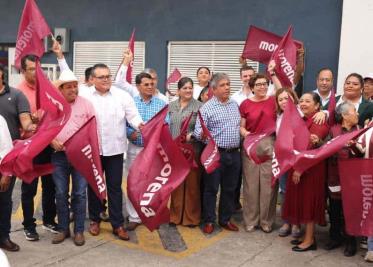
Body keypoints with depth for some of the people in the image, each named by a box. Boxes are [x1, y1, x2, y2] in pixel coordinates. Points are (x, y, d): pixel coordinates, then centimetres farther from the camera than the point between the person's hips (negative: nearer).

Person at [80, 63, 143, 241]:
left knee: (115, 187, 5)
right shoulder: (84, 96, 0)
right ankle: (95, 220, 30)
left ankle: (117, 224, 14)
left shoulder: (122, 95, 0)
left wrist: (141, 125, -23)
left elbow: (133, 116, -3)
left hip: (115, 148, 0)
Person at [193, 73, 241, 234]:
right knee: (211, 188, 2)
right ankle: (209, 221, 14)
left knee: (229, 189, 12)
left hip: (234, 153, 5)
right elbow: (198, 131, -12)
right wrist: (202, 134, -31)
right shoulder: (207, 108, -6)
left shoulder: (235, 105, 13)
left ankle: (225, 219, 24)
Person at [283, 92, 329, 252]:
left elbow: (312, 147, -22)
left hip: (311, 167, -8)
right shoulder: (302, 120, 15)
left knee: (309, 200, -1)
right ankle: (308, 235, 24)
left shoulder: (319, 122, -14)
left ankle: (310, 240, 10)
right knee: (302, 200, 13)